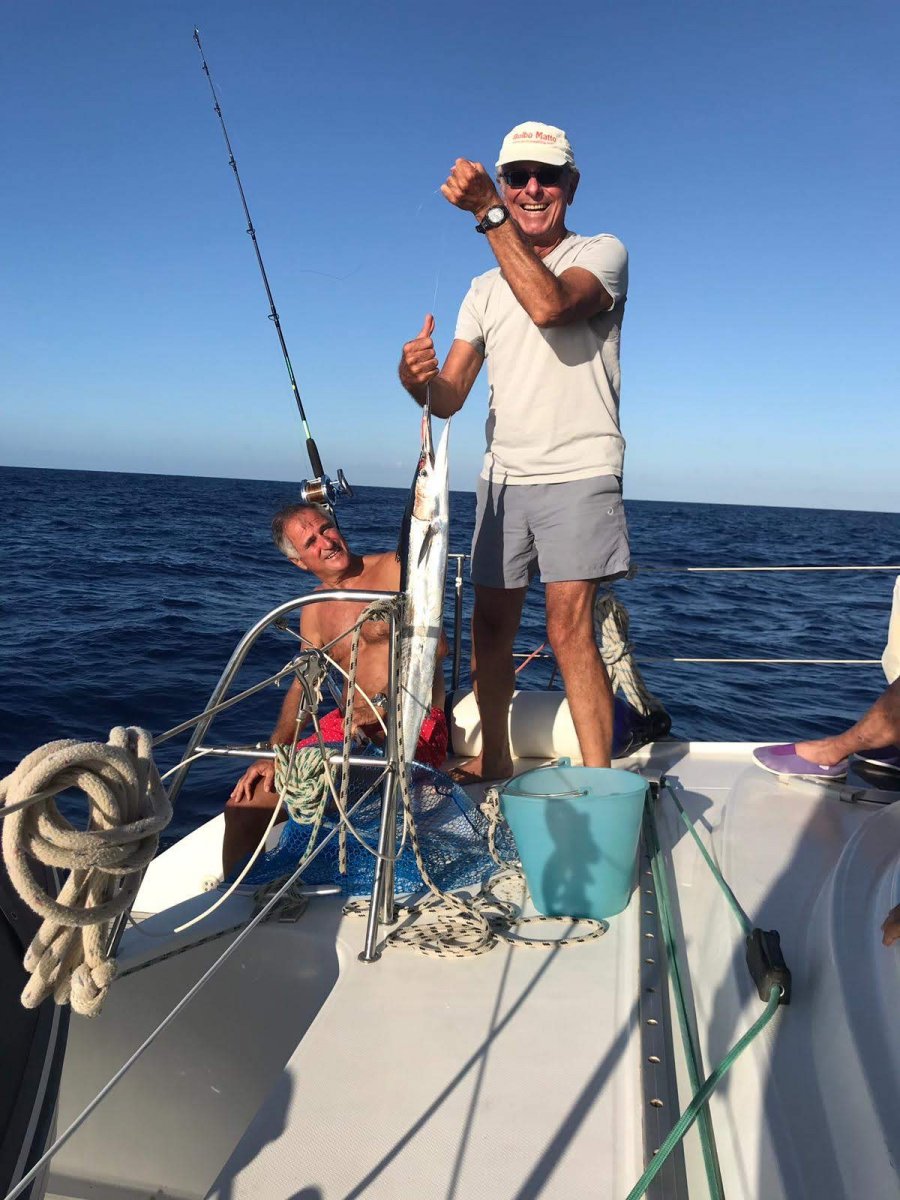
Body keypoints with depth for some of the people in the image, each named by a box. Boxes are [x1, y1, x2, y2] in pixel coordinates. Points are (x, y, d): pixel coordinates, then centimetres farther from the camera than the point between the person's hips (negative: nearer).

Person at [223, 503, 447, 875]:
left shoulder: (395, 569, -5)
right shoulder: (314, 609, 14)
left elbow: (435, 646, -15)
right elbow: (302, 686, 11)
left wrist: (383, 704, -23)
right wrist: (272, 753, -4)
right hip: (349, 724, 6)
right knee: (247, 800, -3)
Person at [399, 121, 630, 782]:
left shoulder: (603, 252, 3)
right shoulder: (485, 289, 17)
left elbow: (550, 304, -22)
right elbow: (450, 398, 7)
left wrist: (490, 214, -21)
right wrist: (418, 378, -16)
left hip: (578, 473, -5)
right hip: (503, 476, 5)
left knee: (570, 627, -15)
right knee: (491, 624, 8)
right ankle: (494, 758, 26)